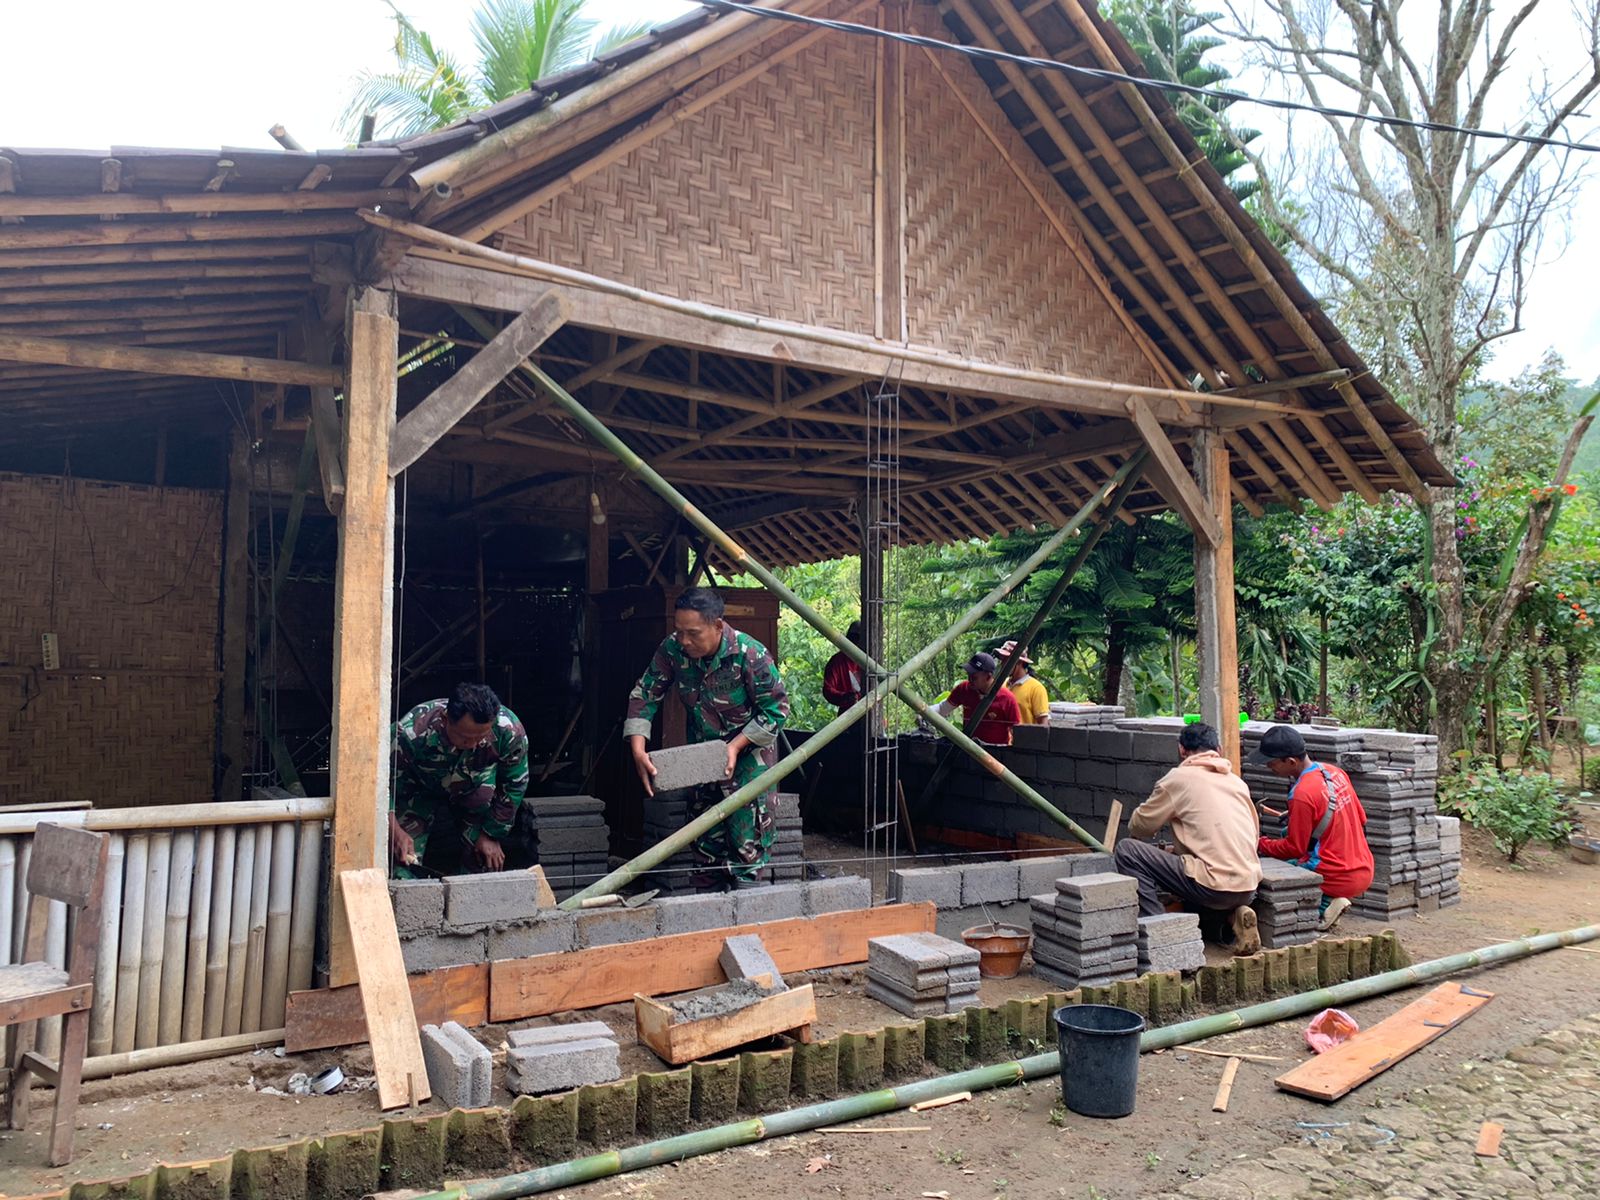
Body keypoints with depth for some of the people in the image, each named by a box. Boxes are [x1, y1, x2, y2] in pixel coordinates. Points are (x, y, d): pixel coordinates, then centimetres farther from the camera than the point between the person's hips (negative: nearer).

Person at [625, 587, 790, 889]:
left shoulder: (750, 655, -27)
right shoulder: (672, 650, -16)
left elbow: (776, 708, -18)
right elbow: (644, 695, -9)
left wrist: (735, 746, -26)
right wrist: (638, 750, -21)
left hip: (748, 750, -5)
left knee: (747, 830, -10)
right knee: (706, 834, 13)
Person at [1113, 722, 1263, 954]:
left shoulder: (1180, 777, 0)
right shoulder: (1236, 781, 17)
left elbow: (1138, 827, 6)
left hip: (1215, 885, -7)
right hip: (1249, 888, 7)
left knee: (1126, 850, -4)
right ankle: (1232, 916, 9)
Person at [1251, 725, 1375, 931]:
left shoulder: (1302, 794, -21)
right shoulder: (1335, 773, 2)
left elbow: (1294, 848, -12)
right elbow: (1361, 819, 13)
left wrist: (1259, 844, 2)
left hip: (1340, 879, -8)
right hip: (1365, 871, 8)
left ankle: (1323, 905, -6)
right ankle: (1329, 899, 10)